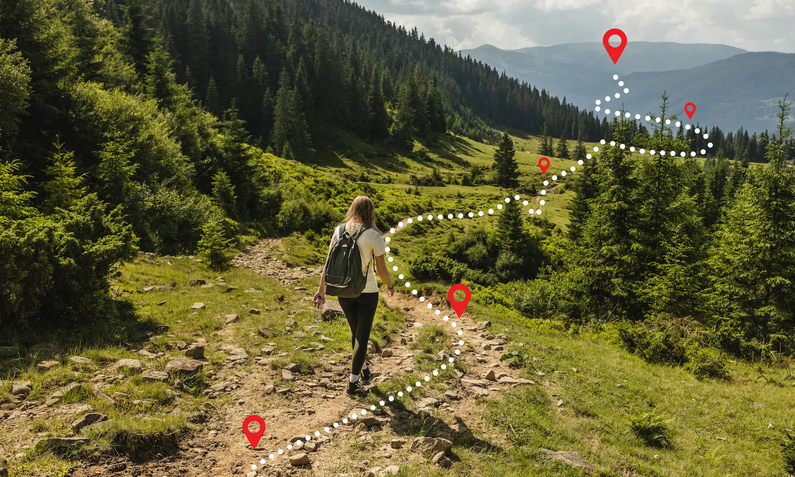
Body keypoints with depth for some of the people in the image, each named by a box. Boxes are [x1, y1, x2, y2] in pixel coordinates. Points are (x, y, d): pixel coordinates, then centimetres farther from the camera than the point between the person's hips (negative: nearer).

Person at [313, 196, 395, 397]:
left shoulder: (339, 230, -4)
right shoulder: (373, 235, -13)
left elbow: (328, 262, -2)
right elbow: (381, 269, -9)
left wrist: (321, 290, 4)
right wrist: (390, 286, 10)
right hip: (367, 292, -4)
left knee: (356, 333, 23)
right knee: (362, 336, 9)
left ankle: (364, 371, 40)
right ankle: (353, 383, 12)